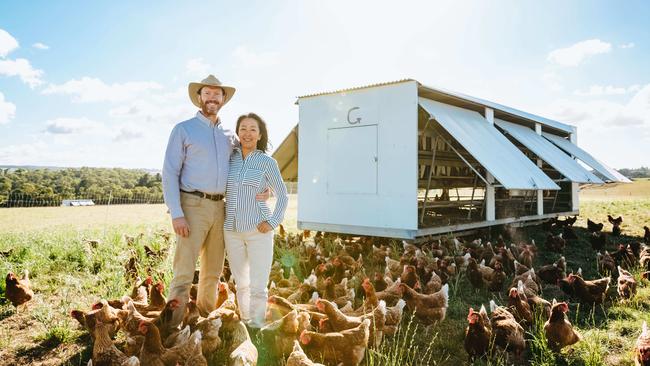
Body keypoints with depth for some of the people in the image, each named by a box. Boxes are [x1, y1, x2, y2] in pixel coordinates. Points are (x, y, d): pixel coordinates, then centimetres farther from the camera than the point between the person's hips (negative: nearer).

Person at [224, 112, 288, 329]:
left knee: (258, 285, -3)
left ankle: (256, 326, 13)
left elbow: (282, 195, 2)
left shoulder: (267, 162, -4)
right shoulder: (229, 158, 4)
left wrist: (273, 222, -11)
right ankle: (245, 322, 32)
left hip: (258, 232, -3)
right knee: (241, 283, 15)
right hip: (232, 231, 4)